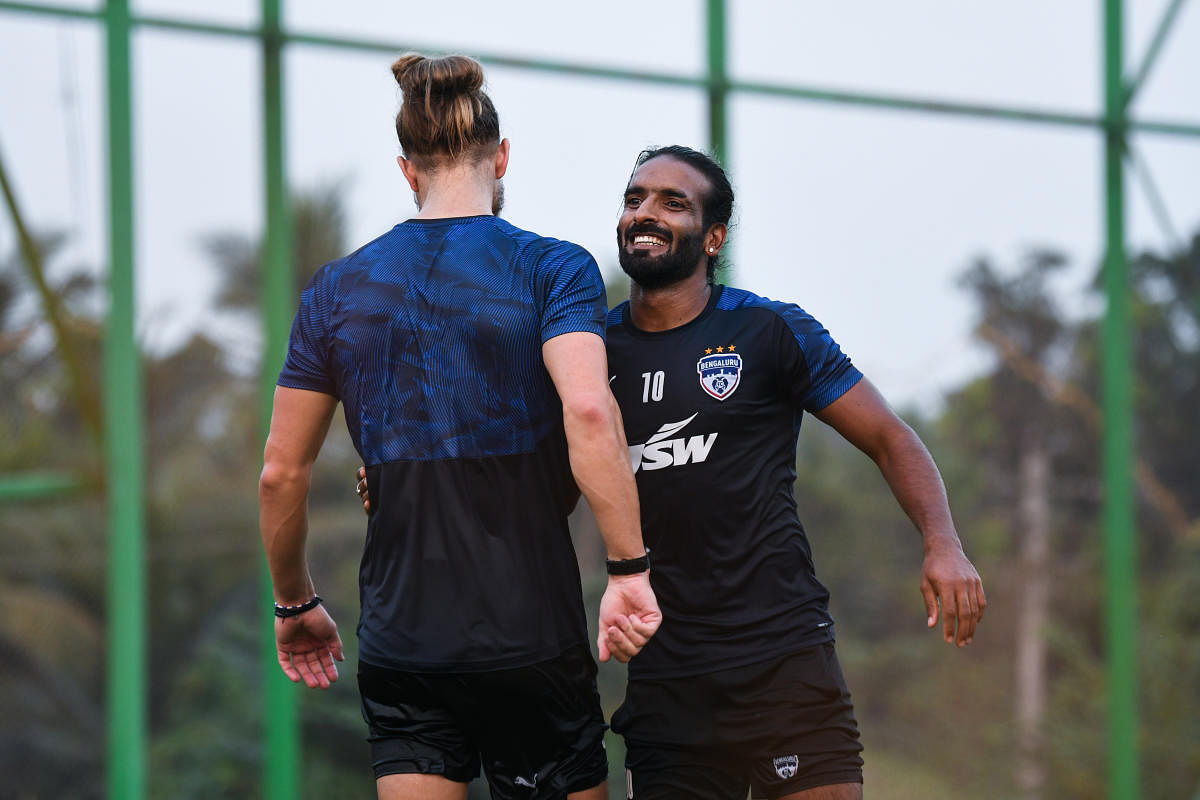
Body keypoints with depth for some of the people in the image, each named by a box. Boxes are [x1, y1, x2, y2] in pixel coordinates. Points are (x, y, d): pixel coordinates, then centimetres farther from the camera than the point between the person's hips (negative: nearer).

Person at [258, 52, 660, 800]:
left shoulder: (338, 289, 6)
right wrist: (629, 569, -20)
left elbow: (281, 474, 7)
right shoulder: (553, 268, -4)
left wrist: (295, 603, 21)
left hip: (399, 642, 3)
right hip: (529, 637, -3)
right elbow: (588, 411, -22)